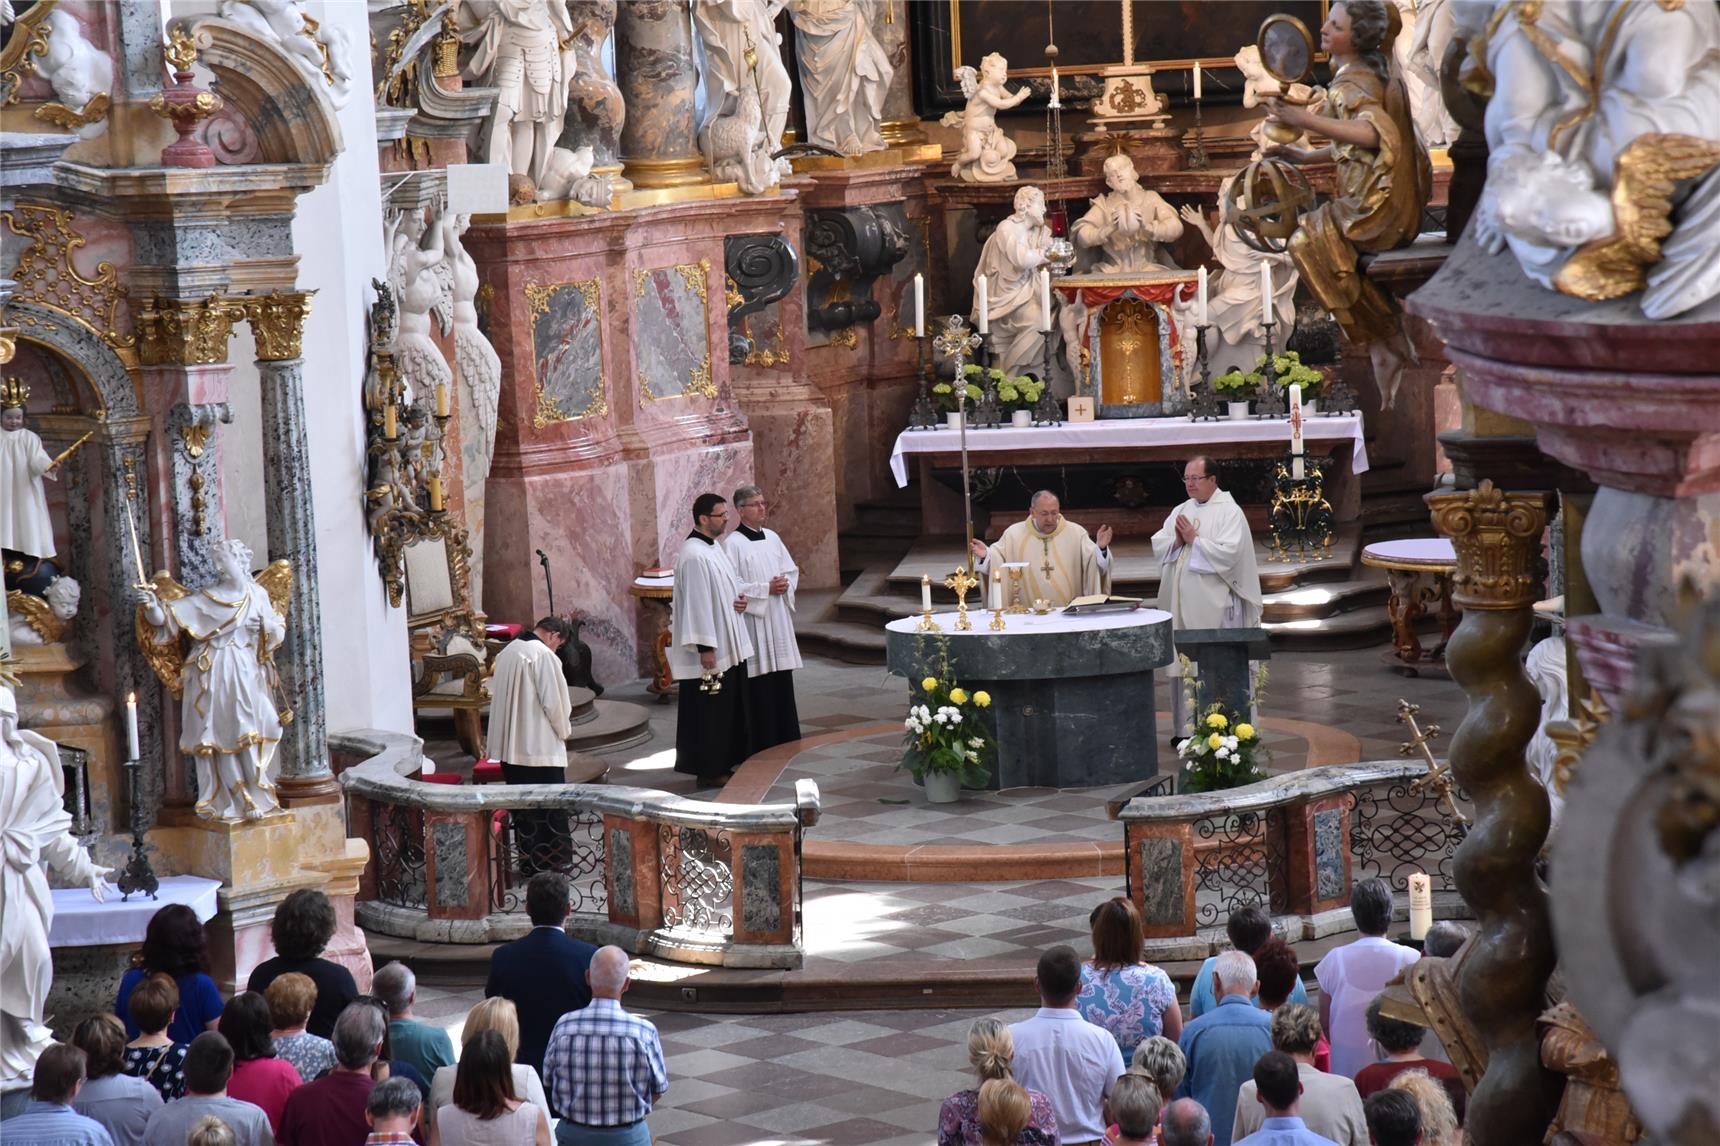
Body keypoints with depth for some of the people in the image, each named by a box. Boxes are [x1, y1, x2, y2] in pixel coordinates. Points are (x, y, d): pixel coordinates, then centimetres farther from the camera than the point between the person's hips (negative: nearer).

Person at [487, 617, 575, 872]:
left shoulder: (507, 652, 10)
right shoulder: (544, 655, -15)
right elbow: (554, 700, -17)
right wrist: (564, 730, 3)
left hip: (509, 745, 7)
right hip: (540, 745, -7)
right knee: (550, 805, 2)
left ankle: (528, 861, 15)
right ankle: (554, 860, 6)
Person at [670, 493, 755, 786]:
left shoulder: (714, 547, 11)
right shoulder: (694, 556, -20)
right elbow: (696, 602, -23)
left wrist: (739, 599, 2)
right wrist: (705, 647, -24)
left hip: (729, 645, 10)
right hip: (710, 650, -10)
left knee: (729, 707, 15)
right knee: (708, 710, -2)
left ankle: (723, 763, 24)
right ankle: (709, 771, 5)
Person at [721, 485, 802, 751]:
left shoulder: (772, 538, 12)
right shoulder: (732, 544, -9)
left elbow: (792, 570, 17)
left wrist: (785, 584, -5)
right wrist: (766, 589, -17)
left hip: (778, 620, 7)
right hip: (753, 622, -6)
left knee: (783, 679, 9)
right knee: (759, 683, -4)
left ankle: (787, 739, 16)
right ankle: (763, 745, 1)